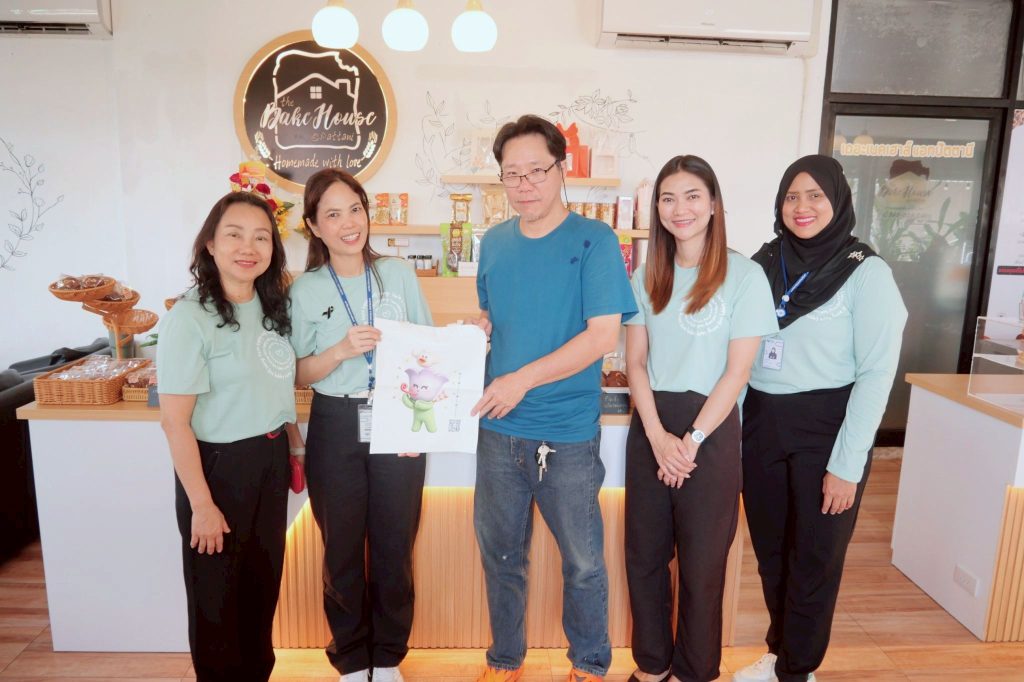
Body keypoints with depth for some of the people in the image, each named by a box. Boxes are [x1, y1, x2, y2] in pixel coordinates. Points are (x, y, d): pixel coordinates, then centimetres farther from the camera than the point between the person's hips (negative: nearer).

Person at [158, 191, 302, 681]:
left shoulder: (272, 307, 2)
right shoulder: (190, 318, -18)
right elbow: (175, 422, -18)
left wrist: (295, 447, 13)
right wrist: (202, 504, -16)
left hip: (271, 461, 7)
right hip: (218, 466, -6)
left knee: (264, 581, 20)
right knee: (218, 592, 13)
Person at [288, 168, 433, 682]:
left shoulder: (399, 274, 1)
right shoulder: (305, 290, -1)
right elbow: (300, 374, 0)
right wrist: (341, 351, -19)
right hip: (336, 431, 0)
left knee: (394, 547, 10)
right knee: (342, 550, 11)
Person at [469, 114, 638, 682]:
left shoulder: (594, 241, -9)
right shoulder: (494, 242, 6)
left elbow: (603, 336, -15)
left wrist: (522, 380, -19)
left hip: (568, 434, -4)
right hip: (498, 430, 5)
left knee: (583, 562, 13)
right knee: (500, 554, 18)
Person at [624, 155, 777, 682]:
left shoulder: (744, 276, -7)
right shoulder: (646, 276, 5)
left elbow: (737, 371, -9)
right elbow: (635, 362, 2)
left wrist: (691, 441, -12)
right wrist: (657, 435, -10)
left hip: (710, 427, -4)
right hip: (650, 427, 4)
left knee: (701, 560, 10)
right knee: (644, 553, 13)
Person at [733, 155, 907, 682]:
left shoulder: (866, 273, -8)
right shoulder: (762, 264, 4)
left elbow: (876, 374, -11)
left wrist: (847, 464, -13)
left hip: (825, 429, -4)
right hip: (760, 425, 4)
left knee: (814, 559, 11)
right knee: (771, 553, 17)